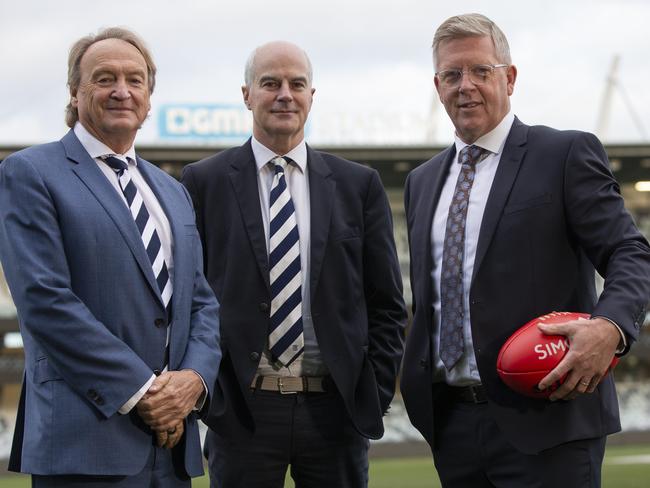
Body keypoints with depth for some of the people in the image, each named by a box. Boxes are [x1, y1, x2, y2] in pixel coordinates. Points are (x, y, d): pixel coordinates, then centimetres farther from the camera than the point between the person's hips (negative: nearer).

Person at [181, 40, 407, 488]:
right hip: (240, 410, -1)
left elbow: (387, 305, 9)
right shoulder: (204, 182, 3)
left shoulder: (359, 184, 8)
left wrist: (375, 394, 2)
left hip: (336, 410, 1)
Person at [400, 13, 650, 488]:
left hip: (544, 421, -5)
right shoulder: (423, 181, 17)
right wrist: (417, 385, 12)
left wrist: (611, 326, -28)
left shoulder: (567, 155, -2)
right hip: (451, 422, 6)